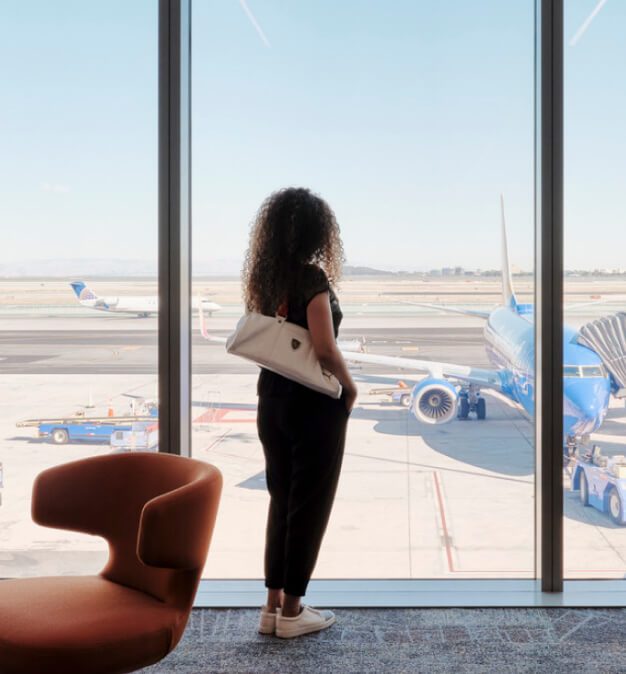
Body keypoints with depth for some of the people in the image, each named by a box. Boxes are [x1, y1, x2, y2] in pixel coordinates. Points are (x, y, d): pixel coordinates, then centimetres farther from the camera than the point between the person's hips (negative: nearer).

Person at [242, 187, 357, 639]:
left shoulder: (264, 278, 4)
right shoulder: (312, 278, -18)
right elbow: (325, 349, -24)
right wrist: (349, 386, -9)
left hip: (272, 399, 7)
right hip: (314, 404, -7)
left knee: (281, 500, 17)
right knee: (309, 506, 5)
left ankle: (273, 605, 22)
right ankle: (292, 612, 13)